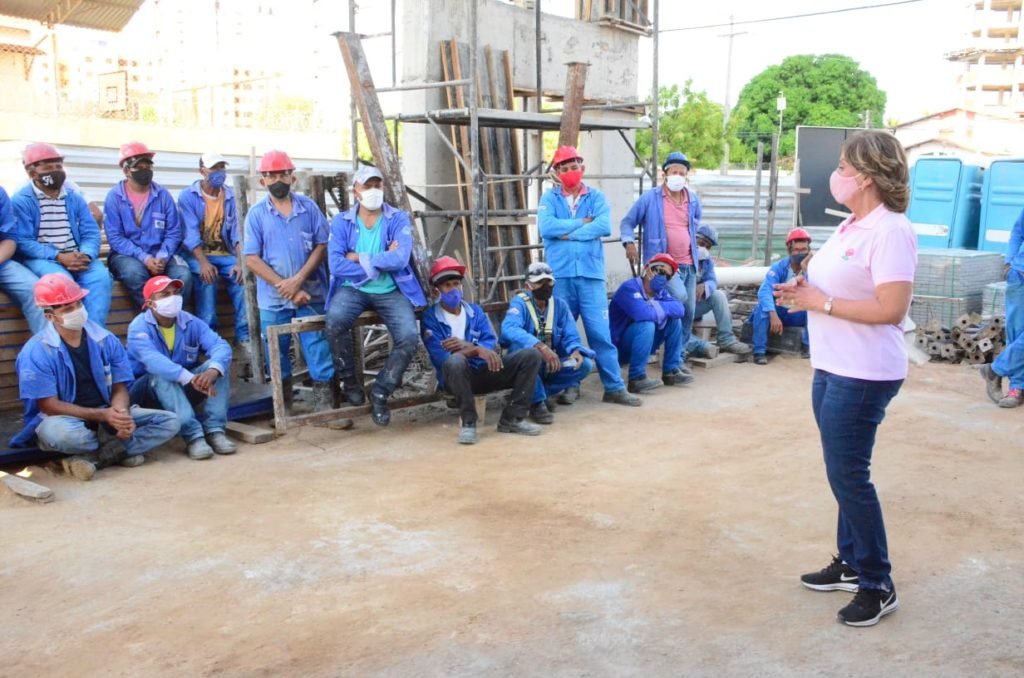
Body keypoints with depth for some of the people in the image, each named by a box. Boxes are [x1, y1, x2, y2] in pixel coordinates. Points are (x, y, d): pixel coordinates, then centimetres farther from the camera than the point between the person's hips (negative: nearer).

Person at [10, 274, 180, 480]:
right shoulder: (35, 353, -13)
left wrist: (121, 414, -23)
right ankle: (118, 449, -14)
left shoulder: (106, 340, -1)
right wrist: (102, 415, -25)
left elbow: (119, 389, 1)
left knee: (169, 422, -13)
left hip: (107, 417, 5)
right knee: (58, 431, -41)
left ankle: (91, 458, -20)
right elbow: (49, 406, -15)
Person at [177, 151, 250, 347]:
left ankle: (244, 334, -19)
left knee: (242, 275, -25)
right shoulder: (187, 196, -4)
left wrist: (240, 261, -20)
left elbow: (237, 231, -4)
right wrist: (203, 262, -31)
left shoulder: (231, 196, 5)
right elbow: (191, 233, -15)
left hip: (224, 254, 3)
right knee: (207, 278, -34)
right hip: (196, 254, -3)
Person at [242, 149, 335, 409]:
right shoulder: (256, 214, 0)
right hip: (273, 297, 1)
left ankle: (323, 396, 4)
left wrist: (298, 280, -13)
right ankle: (283, 396, 25)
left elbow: (322, 245, -1)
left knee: (317, 346, -1)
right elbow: (252, 258, -4)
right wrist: (284, 285, -12)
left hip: (310, 292, -1)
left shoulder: (309, 207, 2)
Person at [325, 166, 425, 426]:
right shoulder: (341, 222, 0)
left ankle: (380, 393, -1)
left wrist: (360, 258, -13)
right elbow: (336, 265, -13)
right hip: (353, 288, 0)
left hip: (391, 290, 0)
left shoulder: (399, 219, -2)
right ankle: (349, 380, -5)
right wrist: (381, 261, -14)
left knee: (409, 337, -23)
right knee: (335, 319, -31)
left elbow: (400, 259, -17)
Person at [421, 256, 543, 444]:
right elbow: (441, 358, -19)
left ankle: (512, 418, -9)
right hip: (456, 377, -5)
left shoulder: (475, 311, 10)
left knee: (531, 356, -11)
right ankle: (468, 423, -22)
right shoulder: (430, 318, -6)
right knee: (455, 361, -41)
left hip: (482, 372, 5)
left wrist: (466, 346, -18)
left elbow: (491, 343, -1)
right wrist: (477, 350, -25)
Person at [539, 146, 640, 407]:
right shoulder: (549, 198, 6)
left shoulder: (596, 197, 7)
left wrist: (567, 233, -10)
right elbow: (546, 228, -12)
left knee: (601, 333, -1)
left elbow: (604, 227, -10)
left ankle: (615, 387, 5)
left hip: (591, 274, 0)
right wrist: (582, 222, -8)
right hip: (559, 275, 0)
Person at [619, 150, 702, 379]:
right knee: (678, 297, -29)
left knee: (689, 312, 6)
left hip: (688, 263, 6)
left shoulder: (694, 200, 9)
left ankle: (679, 358, 20)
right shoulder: (650, 198, -5)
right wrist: (629, 242, -14)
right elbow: (627, 223, 1)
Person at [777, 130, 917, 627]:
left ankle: (878, 586, 11)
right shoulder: (850, 227, 12)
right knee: (845, 472, 17)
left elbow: (891, 309, -25)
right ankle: (850, 563, 31)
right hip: (832, 370, 10)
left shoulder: (890, 230, -18)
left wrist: (821, 302, -20)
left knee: (848, 475, -3)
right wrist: (803, 293, 2)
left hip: (863, 376, -10)